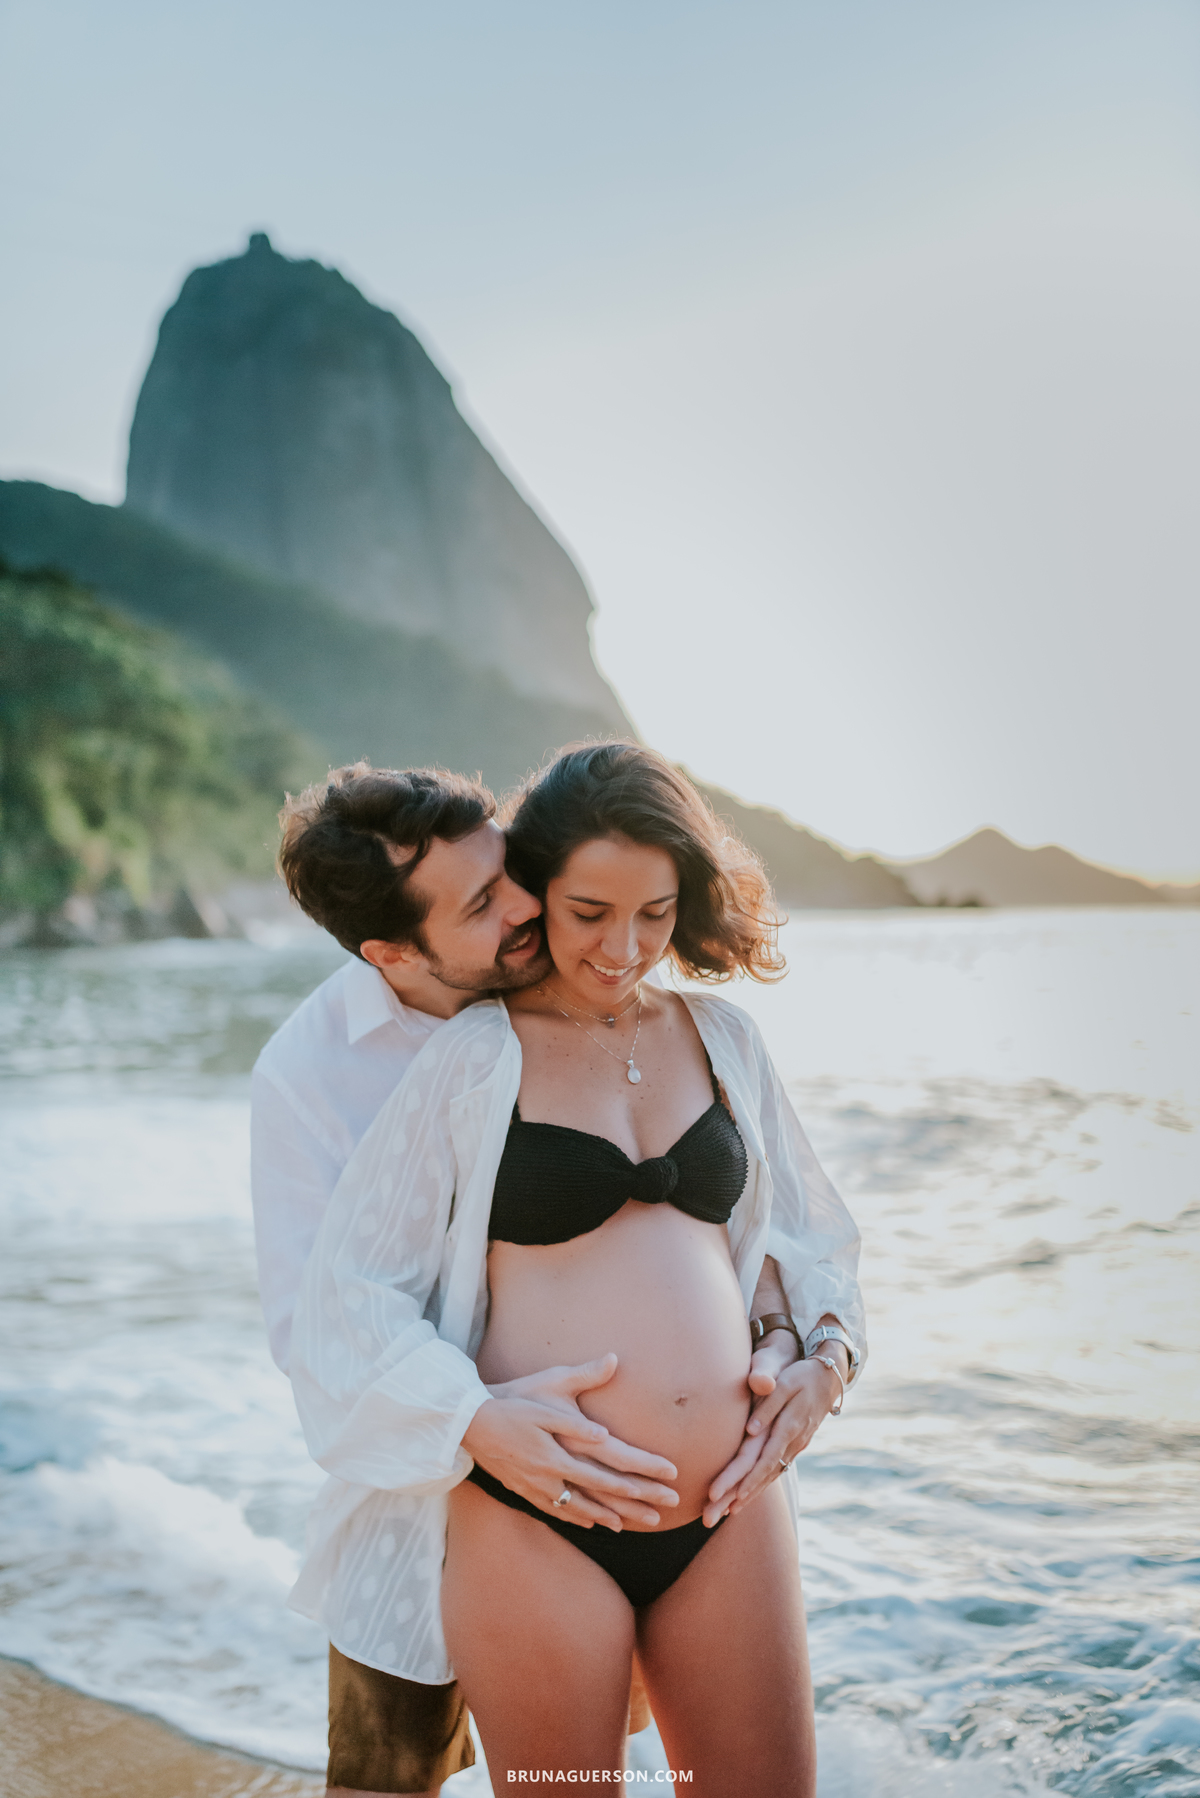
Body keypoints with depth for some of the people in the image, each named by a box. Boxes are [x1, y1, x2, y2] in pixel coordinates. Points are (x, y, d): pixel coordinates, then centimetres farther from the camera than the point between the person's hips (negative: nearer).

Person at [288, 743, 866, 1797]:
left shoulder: (722, 1040, 9)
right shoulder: (475, 1058, -4)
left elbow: (806, 1228, 20)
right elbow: (346, 1290, -5)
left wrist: (825, 1357, 1)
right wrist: (482, 1426, -17)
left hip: (730, 1511, 4)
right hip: (540, 1528, -4)